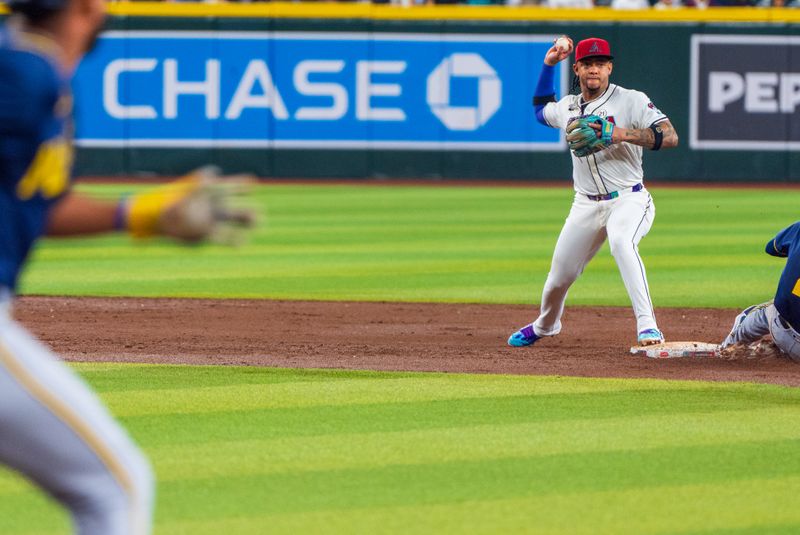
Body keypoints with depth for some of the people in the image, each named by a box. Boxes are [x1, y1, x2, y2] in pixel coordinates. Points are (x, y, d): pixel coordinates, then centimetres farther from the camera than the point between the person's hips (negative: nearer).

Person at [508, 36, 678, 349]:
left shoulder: (631, 101, -8)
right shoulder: (568, 107, 10)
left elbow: (669, 136, -18)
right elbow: (540, 109, 33)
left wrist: (618, 134, -28)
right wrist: (549, 65, 21)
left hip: (628, 201, -5)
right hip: (586, 205, 6)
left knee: (622, 243, -37)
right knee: (560, 275, 10)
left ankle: (647, 326, -41)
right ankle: (545, 325, 42)